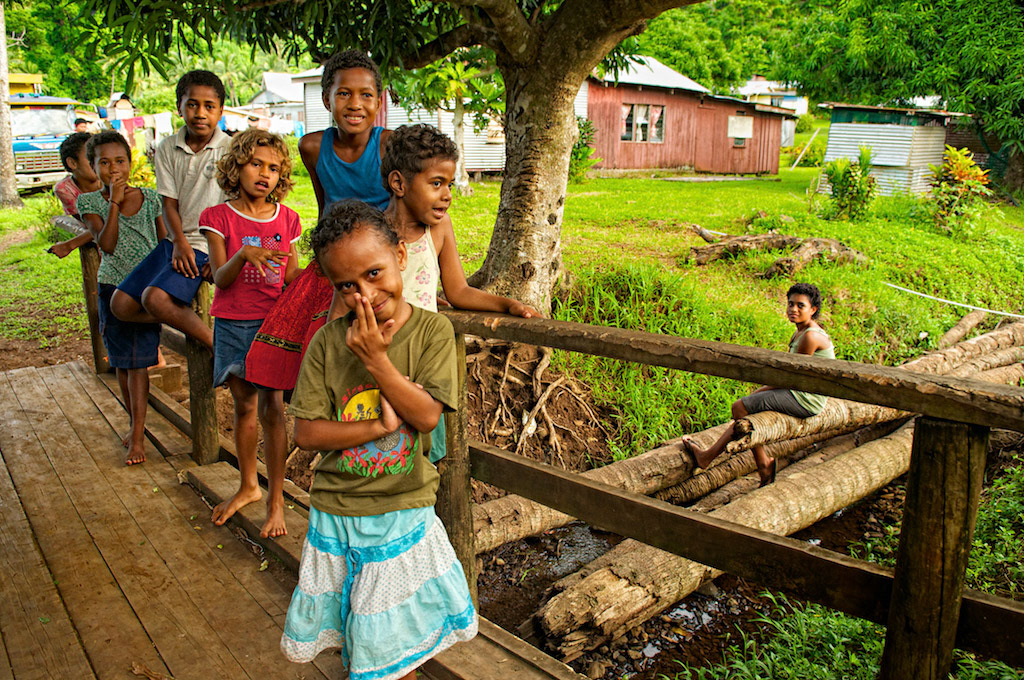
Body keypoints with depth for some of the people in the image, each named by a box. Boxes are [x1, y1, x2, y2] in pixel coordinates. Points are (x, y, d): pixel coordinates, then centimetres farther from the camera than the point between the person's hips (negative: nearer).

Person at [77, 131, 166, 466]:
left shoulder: (149, 197, 1)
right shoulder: (91, 202, -1)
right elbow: (106, 244, -15)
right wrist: (115, 202, -18)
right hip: (112, 289, 1)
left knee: (138, 362, -4)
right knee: (121, 362, 10)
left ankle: (137, 437, -2)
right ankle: (136, 424, 27)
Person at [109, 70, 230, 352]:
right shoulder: (168, 149, 7)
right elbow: (169, 203, 3)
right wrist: (179, 242, -14)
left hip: (208, 244, -6)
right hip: (176, 241, 6)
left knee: (155, 298, -27)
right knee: (121, 305, -2)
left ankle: (215, 342, -14)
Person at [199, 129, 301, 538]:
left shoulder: (285, 219, 5)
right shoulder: (220, 218, -1)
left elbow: (292, 279, 8)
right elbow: (220, 279, -10)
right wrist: (243, 254, -28)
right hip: (233, 324, 0)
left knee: (271, 407, -4)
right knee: (243, 405, 11)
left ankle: (276, 500, 5)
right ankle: (248, 485, 30)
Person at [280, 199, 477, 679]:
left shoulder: (433, 330, -10)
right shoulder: (328, 341, -8)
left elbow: (426, 414, -17)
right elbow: (306, 432, -9)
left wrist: (377, 359, -25)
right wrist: (377, 427, -20)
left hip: (403, 511, -1)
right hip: (335, 512, 2)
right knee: (351, 638, 19)